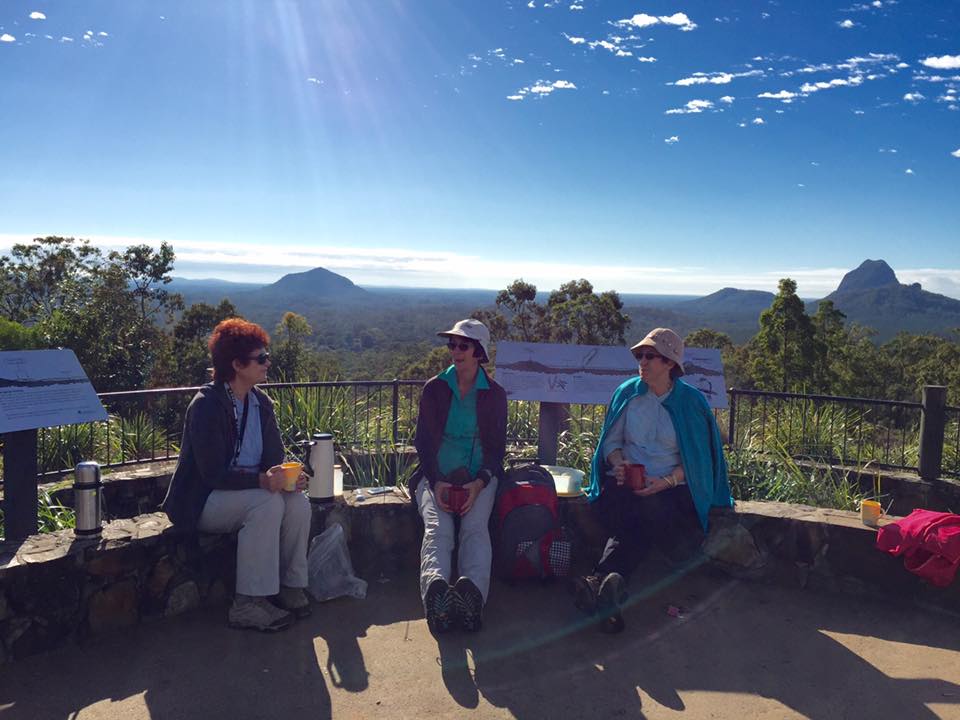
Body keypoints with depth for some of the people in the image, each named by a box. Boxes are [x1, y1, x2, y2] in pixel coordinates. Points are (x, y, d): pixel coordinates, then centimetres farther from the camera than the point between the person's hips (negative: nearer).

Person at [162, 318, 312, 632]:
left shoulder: (261, 403, 5)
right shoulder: (206, 405, -18)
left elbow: (275, 458, 3)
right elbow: (213, 473, -25)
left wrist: (288, 477, -20)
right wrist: (262, 480, -38)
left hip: (251, 490, 7)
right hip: (202, 503, -7)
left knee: (298, 501, -19)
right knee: (266, 504, -31)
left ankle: (290, 587, -6)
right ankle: (247, 605, -24)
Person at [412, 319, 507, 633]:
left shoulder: (494, 394, 9)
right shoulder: (434, 388, 10)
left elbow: (497, 446, 8)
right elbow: (423, 440, 7)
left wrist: (479, 483, -11)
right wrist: (436, 482, -11)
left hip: (479, 476, 0)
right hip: (437, 475, 0)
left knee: (476, 527, -29)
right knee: (437, 527, -29)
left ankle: (472, 591, -52)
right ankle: (435, 589, -53)